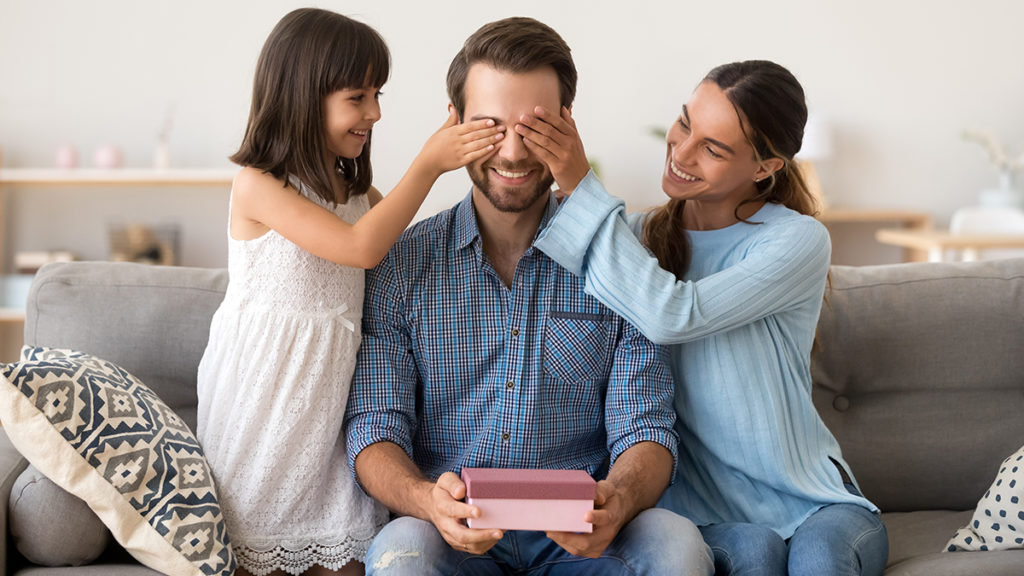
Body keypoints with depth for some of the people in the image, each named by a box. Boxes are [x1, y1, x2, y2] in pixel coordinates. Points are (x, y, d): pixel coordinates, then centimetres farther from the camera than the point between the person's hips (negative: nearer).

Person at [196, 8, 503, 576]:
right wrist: (428, 165, -24)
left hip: (327, 395, 6)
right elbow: (360, 247, -24)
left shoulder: (358, 193, 7)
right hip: (265, 393, -6)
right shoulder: (257, 187, -15)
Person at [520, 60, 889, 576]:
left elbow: (673, 316, -24)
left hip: (812, 503, -1)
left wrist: (580, 186, -23)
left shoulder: (798, 242, -9)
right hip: (698, 508, 2)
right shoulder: (640, 237, 6)